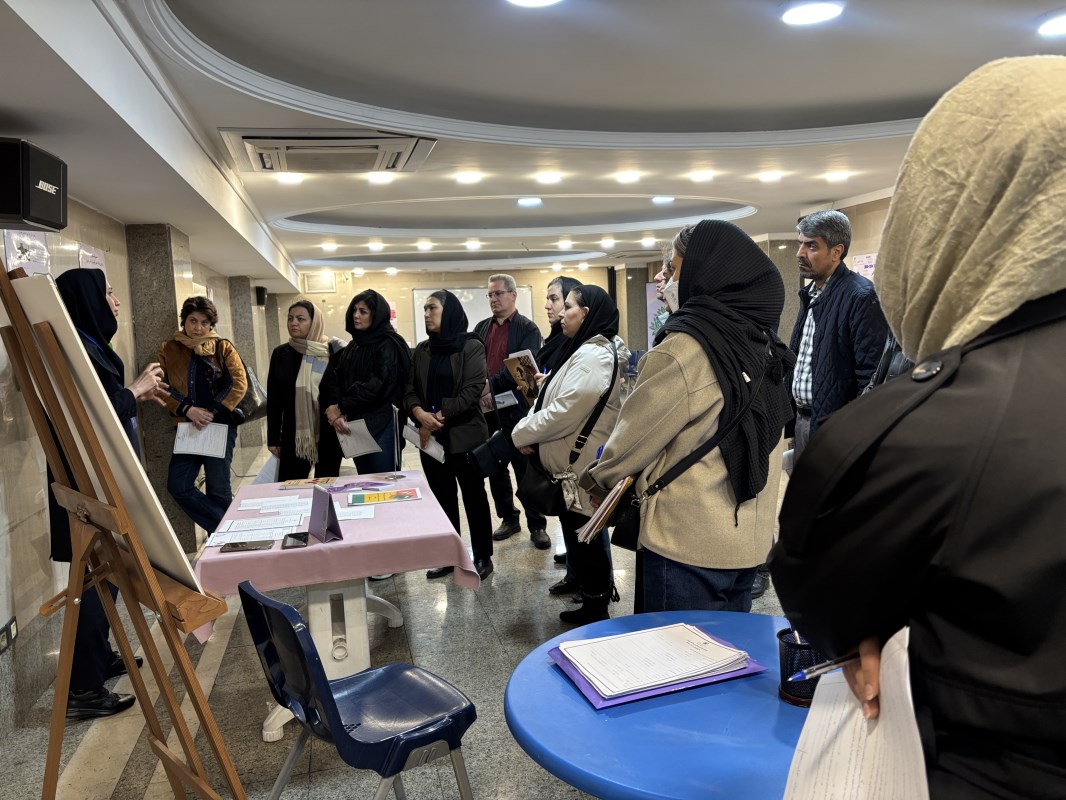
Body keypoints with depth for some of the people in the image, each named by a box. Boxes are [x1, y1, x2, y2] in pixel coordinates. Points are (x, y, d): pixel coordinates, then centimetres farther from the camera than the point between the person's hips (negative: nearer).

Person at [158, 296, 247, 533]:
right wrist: (187, 409, -14)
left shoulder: (223, 347, 3)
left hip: (220, 425, -2)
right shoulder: (169, 350, 7)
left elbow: (239, 384, -5)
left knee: (218, 487, -1)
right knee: (178, 485, -6)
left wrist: (213, 412, -14)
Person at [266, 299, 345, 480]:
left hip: (328, 434, -2)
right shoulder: (280, 354, 5)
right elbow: (273, 400, 7)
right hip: (294, 434, 2)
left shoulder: (332, 351, -4)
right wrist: (273, 438, 5)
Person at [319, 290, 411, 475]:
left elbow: (378, 384, -18)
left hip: (380, 424, -7)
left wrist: (341, 407, -15)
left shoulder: (389, 345, -6)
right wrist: (332, 408, -15)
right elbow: (335, 380, 5)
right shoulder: (353, 346, 15)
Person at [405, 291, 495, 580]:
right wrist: (419, 413, -17)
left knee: (473, 497, 6)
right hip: (431, 437, 5)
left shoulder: (472, 347, -6)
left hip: (465, 435, -5)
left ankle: (482, 556, 18)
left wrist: (438, 416, -19)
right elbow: (410, 391, 4)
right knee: (442, 498, 13)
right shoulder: (422, 350, 10)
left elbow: (472, 391, -16)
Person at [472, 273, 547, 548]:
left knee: (526, 470, 2)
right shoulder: (481, 327, 13)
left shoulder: (528, 329, -3)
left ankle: (537, 526, 13)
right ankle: (508, 518, 28)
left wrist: (491, 385, -23)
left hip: (516, 409, -5)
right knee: (495, 468, 13)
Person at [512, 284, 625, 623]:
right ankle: (593, 605, 32)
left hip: (582, 471, -10)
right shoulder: (586, 351, 15)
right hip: (575, 466, 10)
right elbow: (555, 403, 15)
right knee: (581, 537, 18)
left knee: (585, 540, 2)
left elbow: (564, 413, -24)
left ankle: (596, 612, 16)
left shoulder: (593, 357, -19)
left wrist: (521, 433, -10)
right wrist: (531, 432, -3)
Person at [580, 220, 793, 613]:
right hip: (748, 536, 8)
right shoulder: (762, 343, 7)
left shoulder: (685, 347, -18)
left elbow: (638, 432, -10)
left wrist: (598, 477, 8)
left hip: (688, 542, -8)